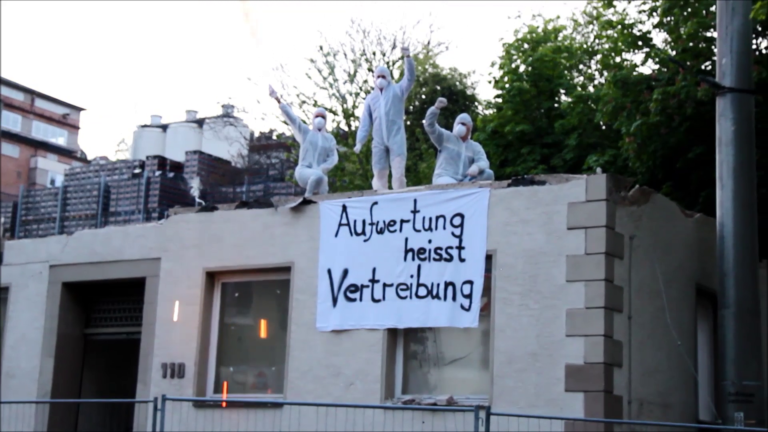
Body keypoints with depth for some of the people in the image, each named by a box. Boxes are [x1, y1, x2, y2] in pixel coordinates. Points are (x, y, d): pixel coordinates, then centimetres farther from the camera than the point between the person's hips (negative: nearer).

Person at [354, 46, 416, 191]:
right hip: (379, 141, 3)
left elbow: (410, 78, -5)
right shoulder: (371, 98, 17)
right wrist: (360, 141, 3)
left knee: (398, 171, -8)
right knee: (379, 173, 4)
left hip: (396, 138, -3)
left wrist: (408, 58, -18)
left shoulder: (397, 90, 10)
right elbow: (365, 121, 13)